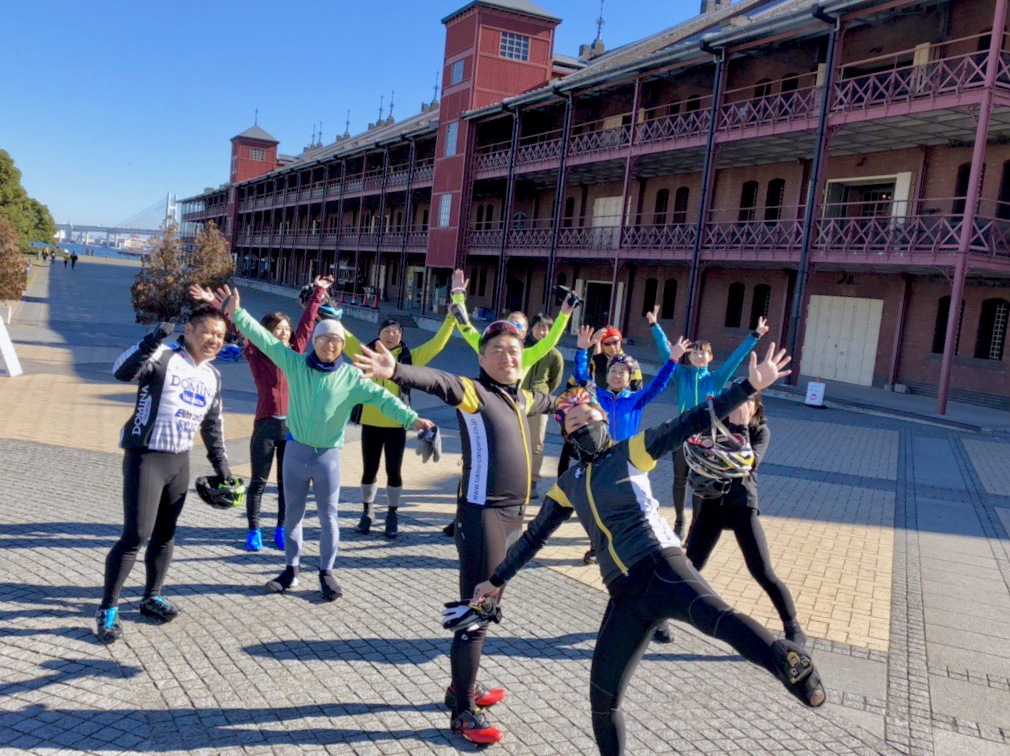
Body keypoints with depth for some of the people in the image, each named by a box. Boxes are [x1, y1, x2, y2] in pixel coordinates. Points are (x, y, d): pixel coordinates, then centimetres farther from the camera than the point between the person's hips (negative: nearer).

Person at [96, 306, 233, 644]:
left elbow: (213, 423, 20)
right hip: (145, 458, -7)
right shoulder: (163, 358, -12)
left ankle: (152, 597, 31)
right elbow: (122, 371, -30)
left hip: (180, 462, 7)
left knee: (165, 534, 15)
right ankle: (108, 609, 5)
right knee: (136, 535, -8)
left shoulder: (213, 376, 9)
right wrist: (151, 342, -44)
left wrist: (220, 462, 18)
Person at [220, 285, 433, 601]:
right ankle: (291, 569, 28)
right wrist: (237, 314, -9)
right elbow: (264, 339, -2)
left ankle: (326, 572, 21)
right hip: (296, 451, 1)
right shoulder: (295, 364, -1)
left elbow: (381, 397, -11)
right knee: (293, 513, 13)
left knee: (328, 516, 6)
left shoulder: (351, 377, -4)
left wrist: (411, 419, -21)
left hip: (328, 455, -1)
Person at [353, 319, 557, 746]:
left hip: (513, 518, 8)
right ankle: (463, 712, 10)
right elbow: (436, 381, -28)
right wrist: (395, 370, -48)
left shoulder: (521, 399, 14)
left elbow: (547, 402, 37)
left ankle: (464, 688, 35)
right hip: (482, 516, -8)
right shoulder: (473, 391, -8)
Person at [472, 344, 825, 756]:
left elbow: (692, 422, -1)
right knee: (602, 698, 6)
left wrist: (750, 385, -9)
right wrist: (497, 580, 28)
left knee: (712, 614, -40)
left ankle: (790, 664, -64)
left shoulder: (632, 452, 7)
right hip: (625, 593, 5)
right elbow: (534, 536, 27)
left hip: (662, 567, -5)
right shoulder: (568, 485, 19)